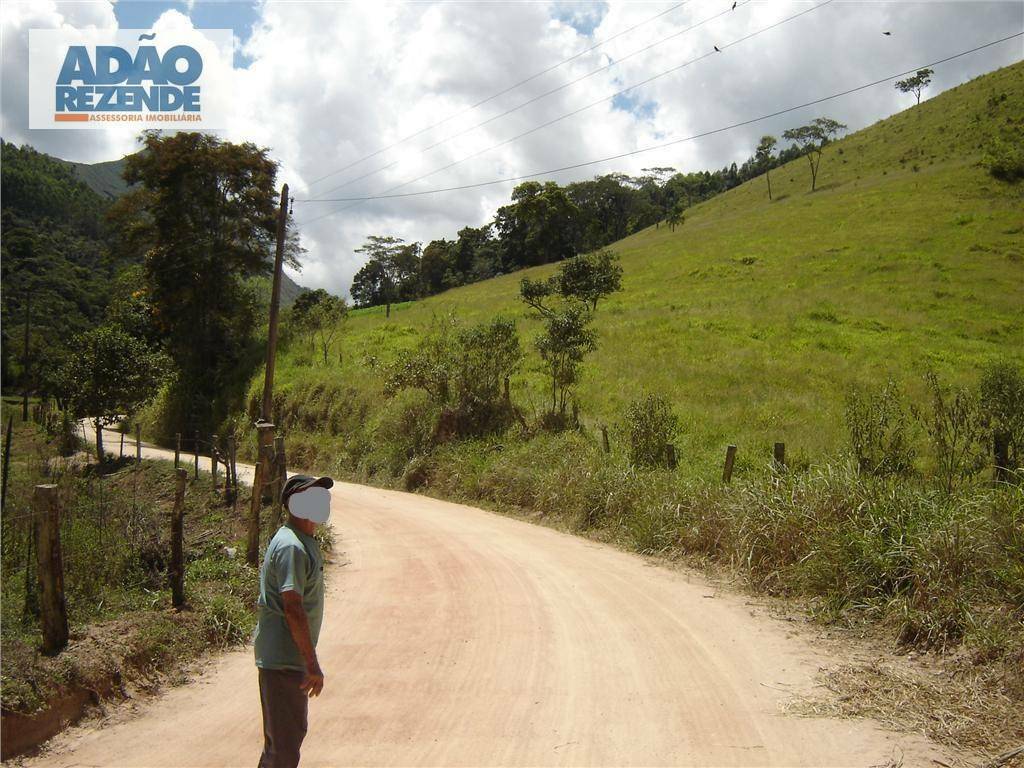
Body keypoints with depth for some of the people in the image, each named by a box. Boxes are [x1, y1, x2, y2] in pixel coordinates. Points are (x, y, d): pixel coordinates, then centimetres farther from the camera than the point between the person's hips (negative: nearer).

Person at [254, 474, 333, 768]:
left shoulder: (305, 542, 13)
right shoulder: (292, 547, -20)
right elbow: (293, 608, -25)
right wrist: (312, 664, -24)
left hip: (290, 656, 10)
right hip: (282, 658, -10)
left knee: (293, 731, 21)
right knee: (285, 739, -1)